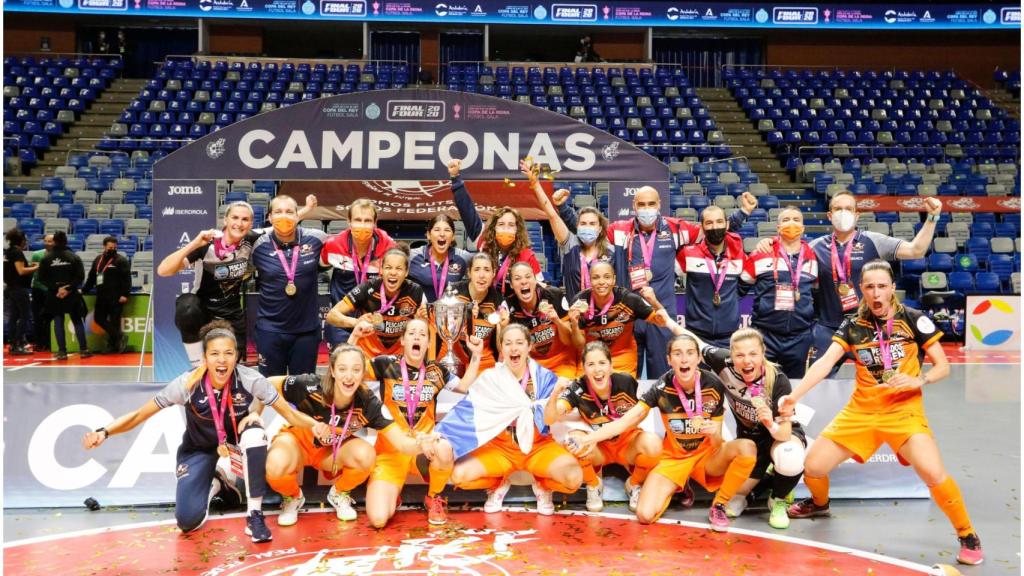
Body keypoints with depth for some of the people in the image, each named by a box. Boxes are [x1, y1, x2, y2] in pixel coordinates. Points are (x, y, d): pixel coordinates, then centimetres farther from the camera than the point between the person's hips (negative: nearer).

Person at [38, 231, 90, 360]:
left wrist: (56, 288, -8)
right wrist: (68, 288, -11)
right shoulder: (74, 257, -2)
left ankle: (62, 351, 3)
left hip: (54, 295, 0)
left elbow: (42, 278, -6)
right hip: (72, 294, 0)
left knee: (58, 322, 5)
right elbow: (80, 276, -10)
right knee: (77, 321, 8)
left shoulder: (46, 258, -1)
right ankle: (83, 349, 7)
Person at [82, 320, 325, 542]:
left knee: (255, 432, -37)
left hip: (235, 443, 0)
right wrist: (104, 432, -34)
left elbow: (289, 413, -22)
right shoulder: (188, 384, -27)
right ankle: (215, 482, 19)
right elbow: (139, 415, -19)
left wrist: (316, 425, -40)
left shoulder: (250, 380, -27)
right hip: (198, 450, 0)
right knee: (187, 521, -17)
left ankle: (255, 516, -21)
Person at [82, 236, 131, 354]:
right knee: (99, 318, 6)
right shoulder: (98, 260, 15)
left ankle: (113, 344, 5)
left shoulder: (121, 260, -5)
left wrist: (125, 294, -19)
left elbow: (127, 278, -12)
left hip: (116, 298, -7)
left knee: (114, 321, -4)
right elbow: (91, 277, 22)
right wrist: (84, 290, 18)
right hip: (101, 296, 7)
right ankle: (119, 337, 12)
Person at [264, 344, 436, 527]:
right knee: (276, 465, -36)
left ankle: (339, 494, 5)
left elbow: (401, 442, -31)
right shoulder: (310, 386, -32)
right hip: (298, 440, -2)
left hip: (333, 449, 2)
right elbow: (267, 385, -16)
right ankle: (292, 497, 3)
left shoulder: (368, 403, -26)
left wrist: (420, 445, -52)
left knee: (366, 455, -30)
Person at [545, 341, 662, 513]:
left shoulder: (626, 382, -20)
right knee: (574, 440, -32)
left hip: (626, 441, 0)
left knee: (653, 444, -32)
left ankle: (634, 485, 2)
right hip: (597, 447, 0)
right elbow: (549, 419, -32)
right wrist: (555, 394, -48)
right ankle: (594, 485, -1)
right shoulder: (578, 389, -21)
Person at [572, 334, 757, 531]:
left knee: (747, 447, -31)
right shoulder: (662, 388, -18)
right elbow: (627, 420, -21)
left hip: (706, 454, 0)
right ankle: (676, 487, 14)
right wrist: (590, 438, -36)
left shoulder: (714, 385, -16)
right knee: (645, 515, -21)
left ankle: (718, 507, -9)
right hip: (673, 457, 0)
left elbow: (716, 443, -10)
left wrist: (715, 434, -35)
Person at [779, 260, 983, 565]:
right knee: (813, 467, -1)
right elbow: (824, 363, -9)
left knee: (933, 474, -26)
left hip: (903, 409, -3)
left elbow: (943, 365, 0)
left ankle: (968, 536, 1)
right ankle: (820, 504, 36)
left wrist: (919, 380, -22)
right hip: (860, 410, 3)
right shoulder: (852, 325, 2)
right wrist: (793, 396, -23)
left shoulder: (913, 319, -4)